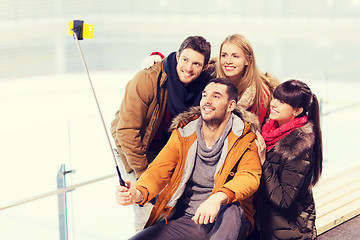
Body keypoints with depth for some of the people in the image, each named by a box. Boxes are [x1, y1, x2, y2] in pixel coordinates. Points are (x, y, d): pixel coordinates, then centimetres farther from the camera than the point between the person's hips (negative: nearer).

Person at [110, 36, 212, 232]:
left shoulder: (203, 85, -14)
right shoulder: (146, 81, -27)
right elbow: (127, 131, -23)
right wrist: (143, 173, -18)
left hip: (166, 147, 4)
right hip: (132, 146, -4)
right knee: (148, 211, -10)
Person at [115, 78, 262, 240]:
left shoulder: (244, 137, -2)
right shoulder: (182, 134, 7)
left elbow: (249, 176, -18)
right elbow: (159, 170, -1)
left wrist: (218, 198, -40)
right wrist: (138, 193, -25)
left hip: (227, 222, -3)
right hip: (185, 219, 3)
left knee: (232, 209, -39)